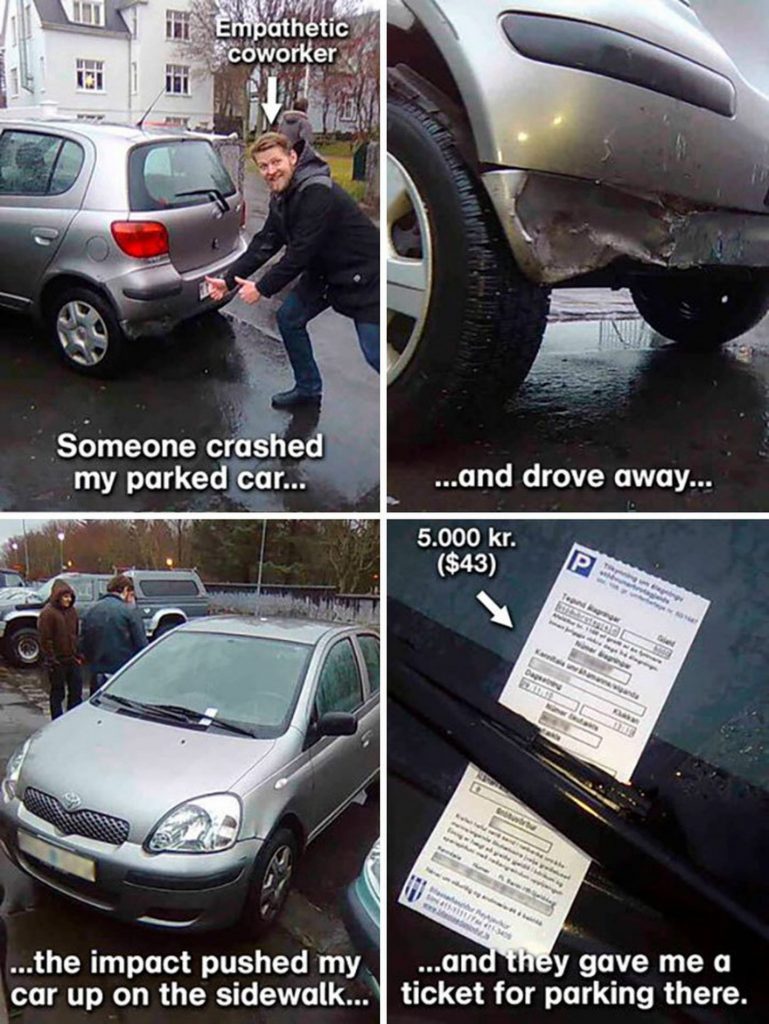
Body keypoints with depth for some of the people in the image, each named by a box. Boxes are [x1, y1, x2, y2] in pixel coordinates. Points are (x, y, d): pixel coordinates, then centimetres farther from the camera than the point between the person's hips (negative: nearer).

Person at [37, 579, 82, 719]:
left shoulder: (71, 610, 8)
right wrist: (51, 661, -16)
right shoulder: (48, 613, -13)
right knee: (58, 694, 5)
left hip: (72, 660, 6)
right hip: (57, 662, -6)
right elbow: (45, 640, -14)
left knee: (76, 691, 10)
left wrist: (78, 654, 10)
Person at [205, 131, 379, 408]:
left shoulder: (318, 192, -27)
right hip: (324, 270, 9)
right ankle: (308, 388, 25)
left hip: (363, 274, -9)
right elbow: (265, 243, 5)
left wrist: (262, 288, -18)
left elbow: (300, 252, -27)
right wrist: (228, 280, -1)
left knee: (375, 353, -11)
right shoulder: (281, 197, 2)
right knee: (289, 318, 9)